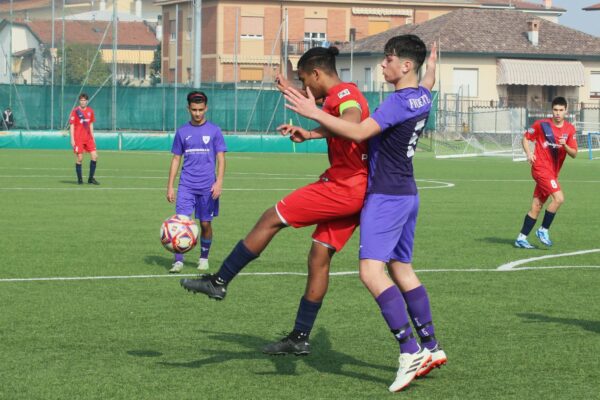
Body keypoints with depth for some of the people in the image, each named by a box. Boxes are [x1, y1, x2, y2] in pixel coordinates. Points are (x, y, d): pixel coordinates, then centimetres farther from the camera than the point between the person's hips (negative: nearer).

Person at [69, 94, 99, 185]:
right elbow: (72, 126, -5)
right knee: (79, 158, -4)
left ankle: (91, 178, 8)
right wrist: (72, 139, -10)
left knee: (94, 156, -2)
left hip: (88, 138, 5)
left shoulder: (90, 111, 9)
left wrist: (93, 138, 15)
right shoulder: (75, 111, -5)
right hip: (78, 139, -5)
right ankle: (80, 179, 7)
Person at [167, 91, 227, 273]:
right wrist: (170, 186, 6)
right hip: (186, 186, 1)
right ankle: (178, 261, -12)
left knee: (205, 223, 6)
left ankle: (204, 258, 24)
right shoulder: (182, 131, 6)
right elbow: (176, 159, 11)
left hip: (207, 187, -1)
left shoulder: (214, 130, 1)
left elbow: (220, 159, 0)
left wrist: (219, 182, -13)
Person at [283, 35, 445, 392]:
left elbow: (360, 132, -27)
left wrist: (314, 113, -27)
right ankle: (431, 348, 19)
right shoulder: (423, 98, 8)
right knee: (402, 270, 16)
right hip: (407, 194, 10)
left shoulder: (399, 101, -19)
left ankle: (410, 351, -22)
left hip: (386, 197, -10)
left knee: (372, 270, -16)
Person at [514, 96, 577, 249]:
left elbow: (574, 154, 3)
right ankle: (543, 230, -6)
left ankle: (521, 238, 13)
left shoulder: (570, 129, 5)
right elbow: (526, 138, 6)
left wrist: (565, 146, -17)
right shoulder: (541, 124, -5)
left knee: (536, 207, 6)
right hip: (541, 167, -5)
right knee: (559, 198, -20)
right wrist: (529, 153, -11)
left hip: (553, 172, 5)